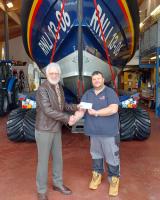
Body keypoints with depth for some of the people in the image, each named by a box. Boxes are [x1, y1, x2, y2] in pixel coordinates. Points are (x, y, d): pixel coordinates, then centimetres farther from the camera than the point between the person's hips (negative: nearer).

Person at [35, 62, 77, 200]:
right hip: (44, 130, -7)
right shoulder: (42, 89, -19)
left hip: (56, 129, 8)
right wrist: (67, 118, -23)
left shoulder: (59, 88, 7)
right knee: (43, 160, 4)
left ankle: (58, 183, 35)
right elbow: (48, 110, -26)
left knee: (58, 158, 17)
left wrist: (76, 107, 0)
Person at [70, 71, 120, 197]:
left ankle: (114, 180, 23)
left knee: (112, 156, 4)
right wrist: (73, 120, -21)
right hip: (94, 131, 5)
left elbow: (113, 109, -22)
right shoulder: (87, 94, 6)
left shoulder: (110, 92, -8)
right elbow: (81, 110, -3)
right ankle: (97, 175, 38)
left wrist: (95, 113, -17)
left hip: (109, 131, -4)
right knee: (96, 154, 19)